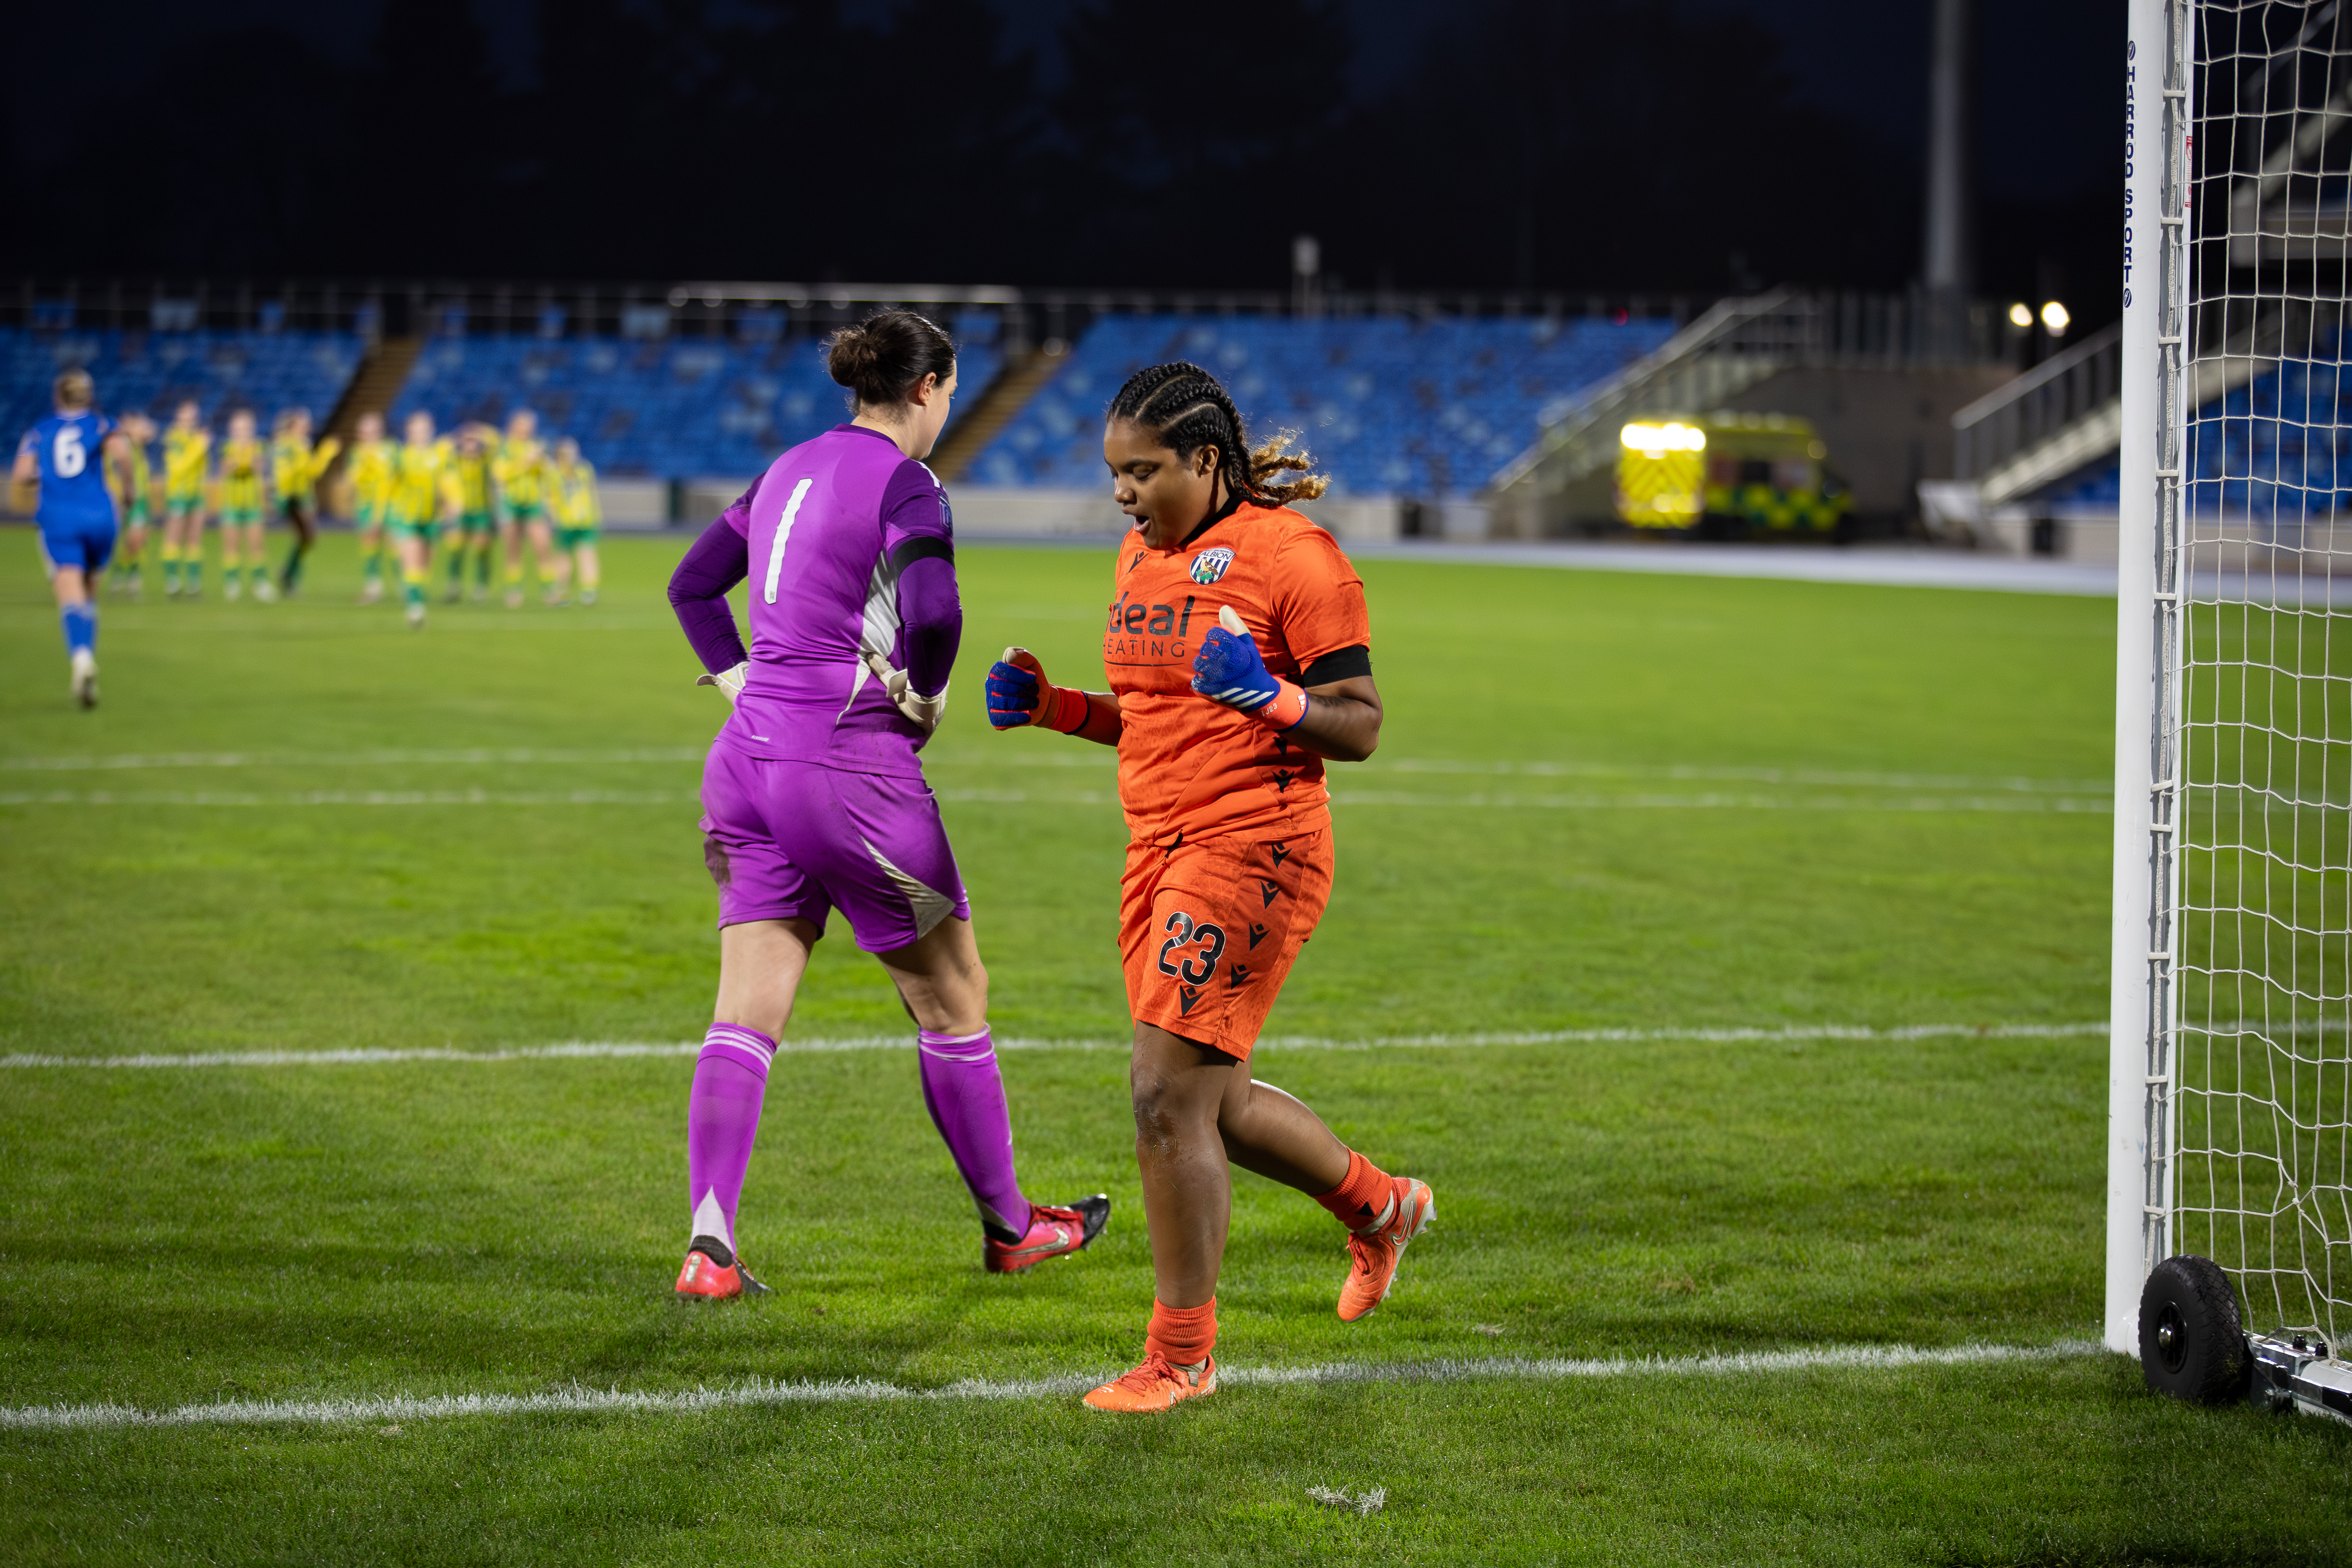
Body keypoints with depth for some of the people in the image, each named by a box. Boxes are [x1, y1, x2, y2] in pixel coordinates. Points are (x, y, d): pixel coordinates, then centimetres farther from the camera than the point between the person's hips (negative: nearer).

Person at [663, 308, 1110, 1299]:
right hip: (851, 765, -7)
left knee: (746, 1014, 3)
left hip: (753, 755, 7)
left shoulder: (791, 471, 14)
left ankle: (708, 1245, -8)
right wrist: (922, 702, -7)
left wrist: (744, 686, 16)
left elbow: (692, 585, 22)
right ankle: (1007, 1226, 21)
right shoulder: (905, 484, -10)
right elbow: (931, 615, -25)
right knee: (953, 998, 9)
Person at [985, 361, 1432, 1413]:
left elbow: (1359, 727, -10)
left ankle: (1182, 1354, 1)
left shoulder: (1291, 555, -10)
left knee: (1167, 1092, -11)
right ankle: (1380, 1207, 39)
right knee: (1212, 1101, 14)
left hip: (1253, 851, -9)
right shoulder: (1142, 559, 14)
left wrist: (1267, 696, -27)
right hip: (1163, 851, 9)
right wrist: (1050, 706, 8)